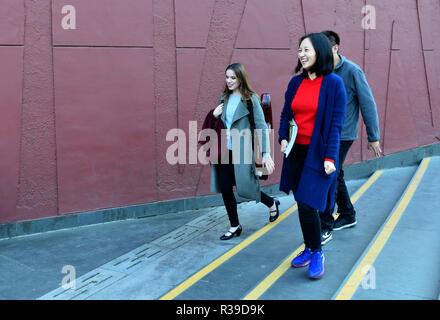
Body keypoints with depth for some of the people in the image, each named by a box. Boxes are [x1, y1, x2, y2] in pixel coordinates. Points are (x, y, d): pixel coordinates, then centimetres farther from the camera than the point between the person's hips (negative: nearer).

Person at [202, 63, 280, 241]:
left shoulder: (250, 99, -8)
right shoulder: (224, 98, 9)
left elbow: (261, 127, -10)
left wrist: (266, 154, -16)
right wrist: (214, 115, -2)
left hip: (241, 151, -5)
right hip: (224, 151, 6)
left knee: (244, 188, 0)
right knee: (225, 188, 5)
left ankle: (272, 203, 31)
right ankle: (234, 226, 21)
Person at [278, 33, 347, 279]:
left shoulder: (333, 83, -9)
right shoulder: (296, 82, 7)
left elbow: (336, 124, -11)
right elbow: (286, 114, 14)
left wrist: (330, 157, -16)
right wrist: (283, 138, -3)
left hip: (318, 153, -5)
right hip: (296, 151, 6)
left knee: (307, 205, -9)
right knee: (302, 204, 11)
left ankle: (317, 254, 12)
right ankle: (310, 249, 29)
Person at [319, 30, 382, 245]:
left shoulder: (352, 72, -13)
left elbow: (368, 104, -10)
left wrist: (373, 137, -7)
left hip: (342, 135, -6)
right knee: (335, 176, 16)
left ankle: (325, 228, 0)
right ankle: (347, 216, 34)